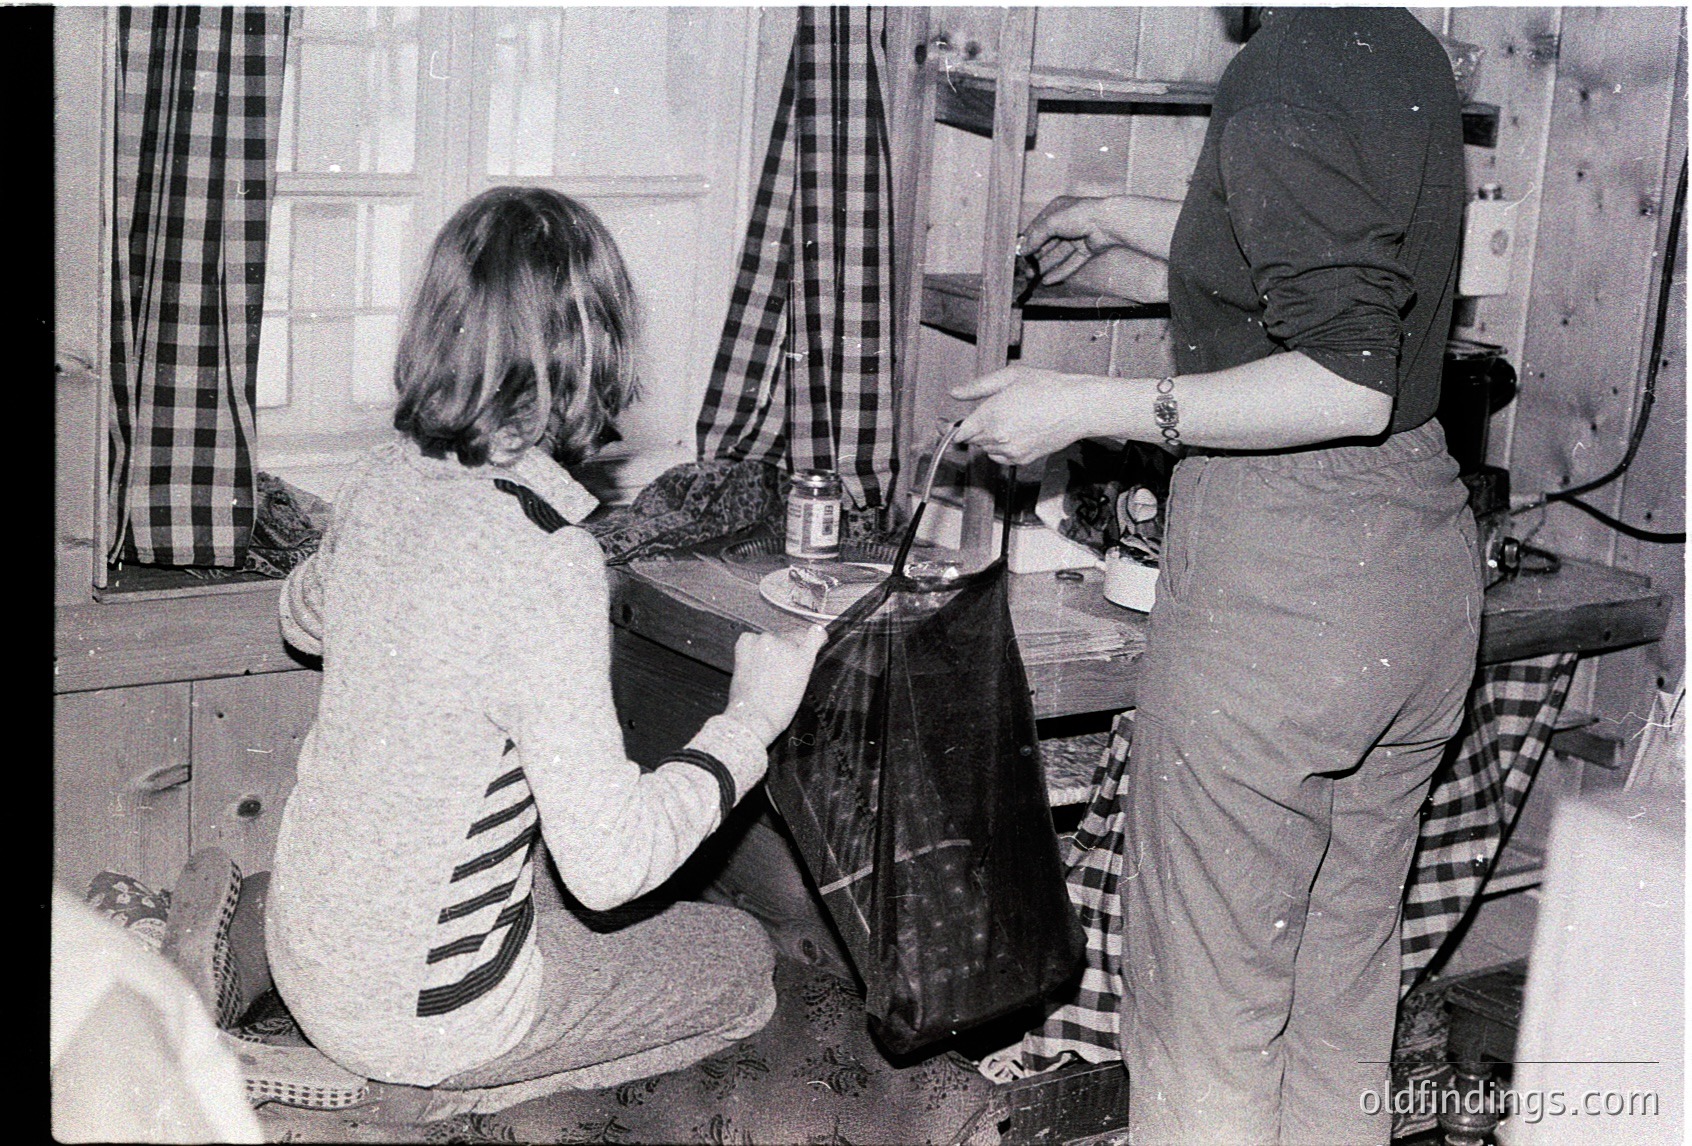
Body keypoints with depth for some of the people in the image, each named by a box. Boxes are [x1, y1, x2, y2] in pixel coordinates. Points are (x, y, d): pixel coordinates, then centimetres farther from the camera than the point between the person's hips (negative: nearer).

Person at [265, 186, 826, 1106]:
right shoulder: (545, 558, -30)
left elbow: (303, 613, 17)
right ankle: (461, 1092, 6)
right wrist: (750, 720, -15)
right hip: (418, 1019, -7)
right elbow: (610, 863, -28)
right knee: (741, 959, 15)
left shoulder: (386, 480, -6)